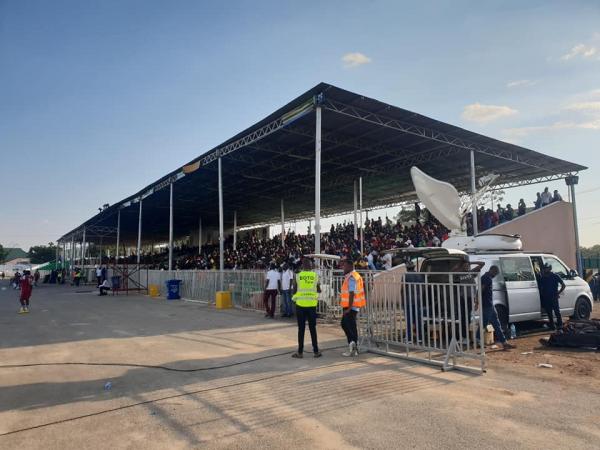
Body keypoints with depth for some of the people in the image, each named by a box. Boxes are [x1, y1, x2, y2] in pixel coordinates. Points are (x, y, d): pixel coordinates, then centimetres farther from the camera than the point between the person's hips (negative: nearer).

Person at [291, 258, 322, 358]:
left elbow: (294, 291, -1)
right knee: (312, 328, 9)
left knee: (301, 328, 5)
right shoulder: (315, 276, -1)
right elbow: (319, 290, 5)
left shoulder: (297, 276, -4)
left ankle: (300, 352, 9)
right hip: (312, 304, 1)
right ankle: (316, 351, 13)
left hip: (300, 304, -1)